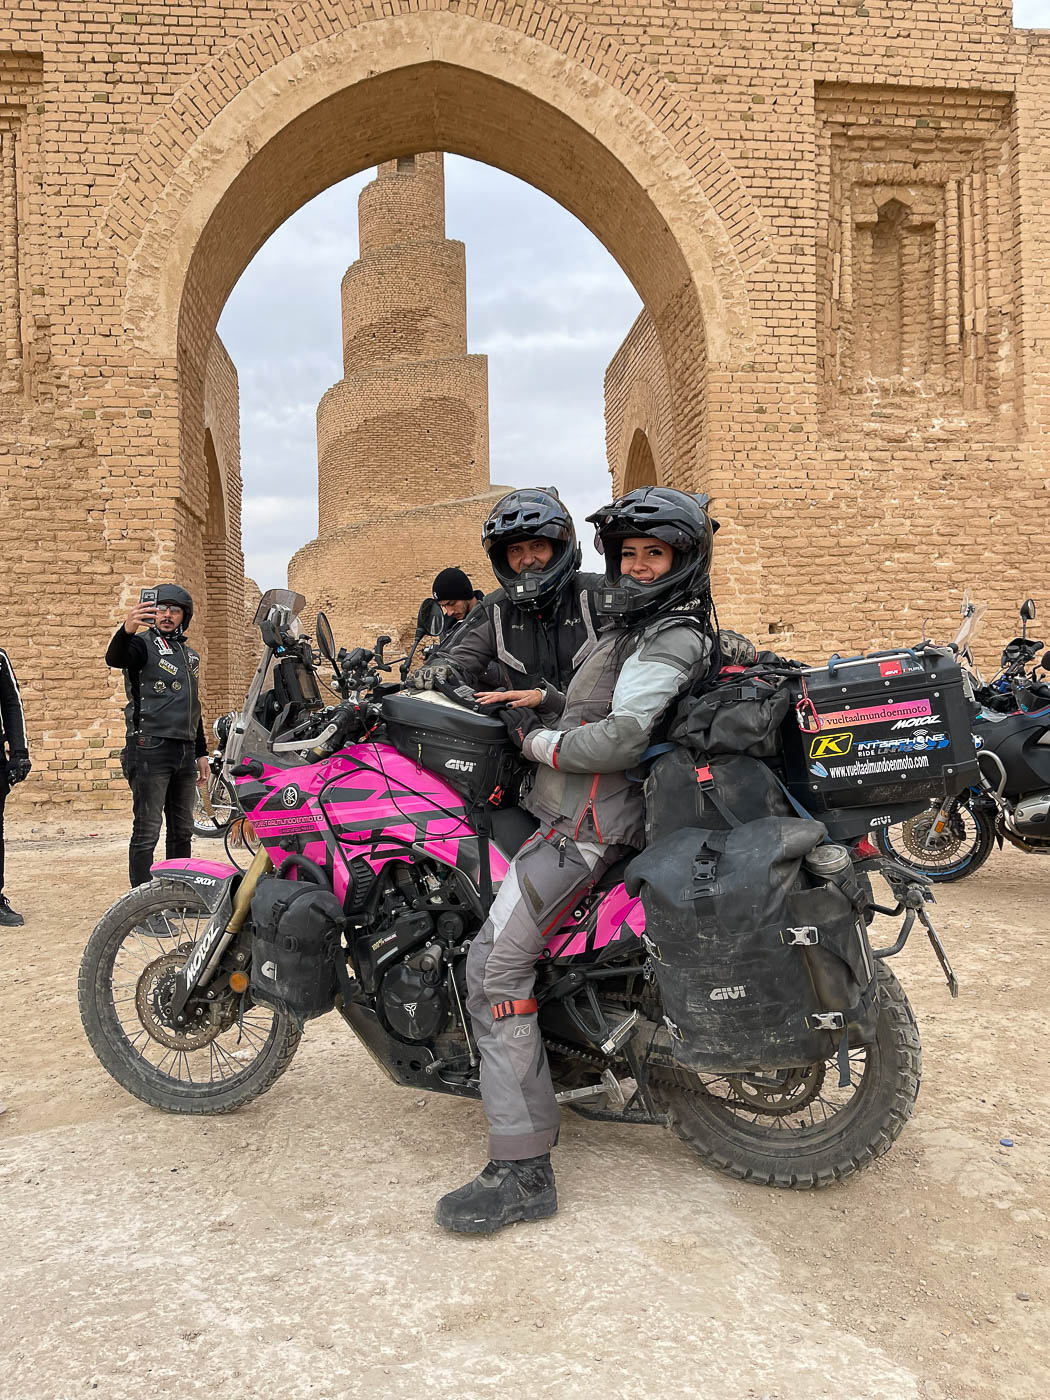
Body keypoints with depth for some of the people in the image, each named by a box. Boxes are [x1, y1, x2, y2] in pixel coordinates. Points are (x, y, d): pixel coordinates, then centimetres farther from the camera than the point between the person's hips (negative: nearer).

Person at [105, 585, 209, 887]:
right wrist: (127, 630, -48)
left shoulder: (190, 655, 20)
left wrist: (201, 753, 21)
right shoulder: (144, 645, -2)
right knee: (147, 832, -7)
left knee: (182, 830, 12)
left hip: (184, 751, 7)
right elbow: (114, 658, -27)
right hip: (150, 750, -7)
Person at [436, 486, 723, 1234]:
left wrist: (537, 738, -11)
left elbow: (620, 741, -25)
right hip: (573, 811, 11)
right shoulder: (643, 626, 20)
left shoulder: (669, 639, -13)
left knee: (494, 967, -16)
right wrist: (548, 701, 11)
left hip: (586, 825, -11)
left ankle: (523, 1170, -13)